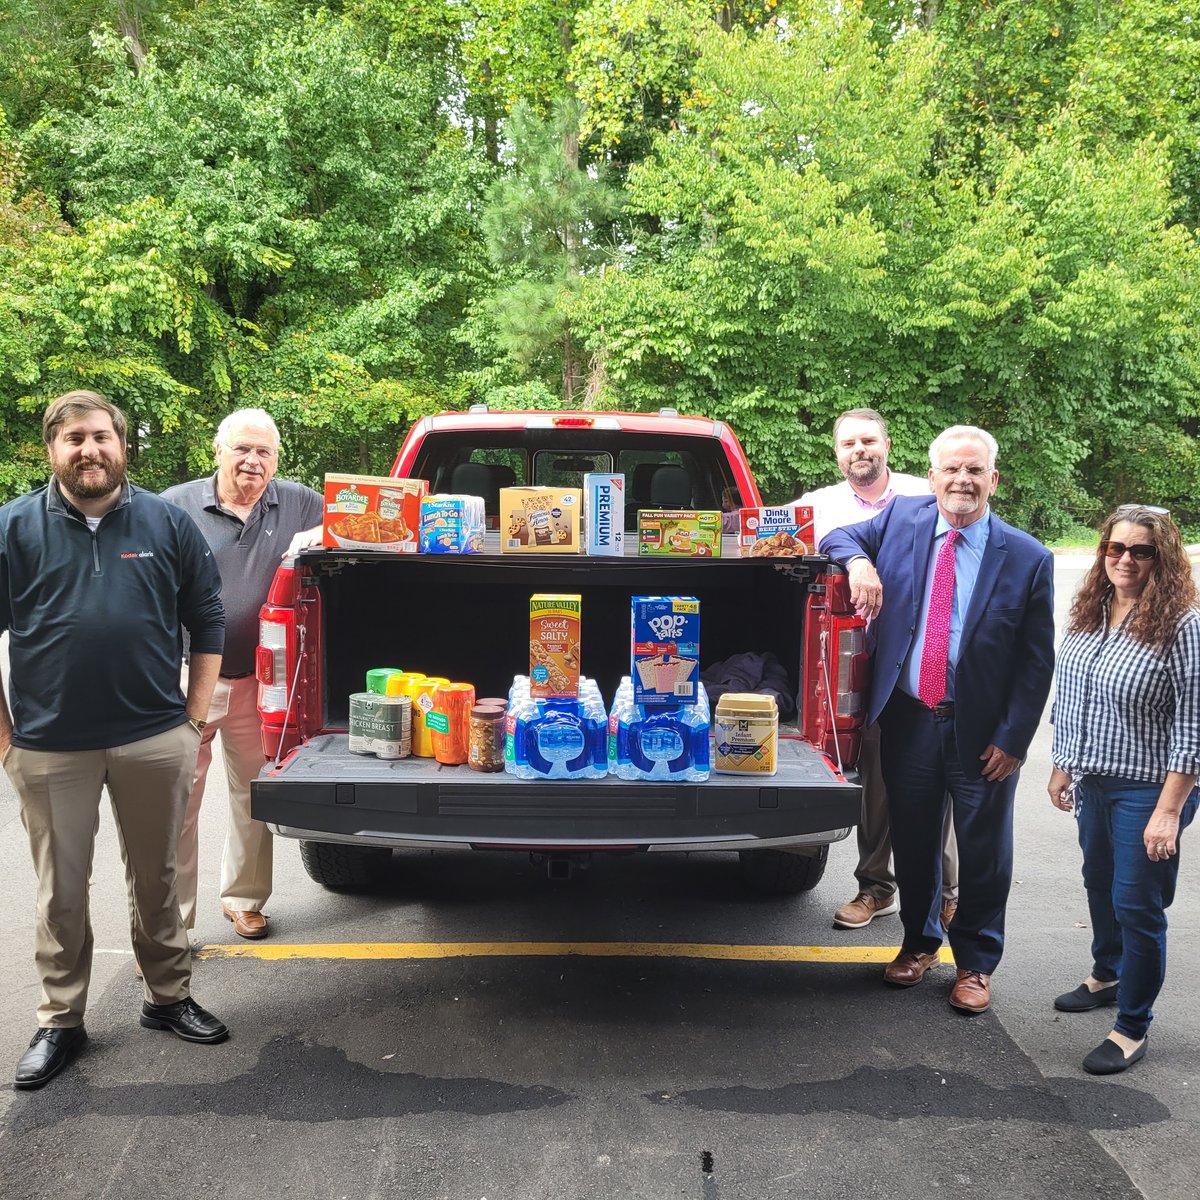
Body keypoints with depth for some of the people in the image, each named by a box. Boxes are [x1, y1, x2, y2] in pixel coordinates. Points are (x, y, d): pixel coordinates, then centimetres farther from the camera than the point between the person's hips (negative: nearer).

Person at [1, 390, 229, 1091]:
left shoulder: (167, 523, 3)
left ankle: (169, 998, 29)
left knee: (157, 879, 13)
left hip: (156, 740, 1)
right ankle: (61, 1022, 24)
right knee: (61, 890, 10)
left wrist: (194, 719, 3)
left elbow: (208, 624, 7)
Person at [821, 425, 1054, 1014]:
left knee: (982, 851, 12)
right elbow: (838, 537, 10)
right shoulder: (901, 518, 0)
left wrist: (1013, 738, -9)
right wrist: (857, 560, -14)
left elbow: (1036, 660, -5)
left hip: (981, 732, -2)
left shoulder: (1028, 558, -7)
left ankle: (976, 963, 33)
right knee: (912, 840, 17)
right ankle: (919, 941, 40)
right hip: (907, 719, 2)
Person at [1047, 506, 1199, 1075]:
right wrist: (1062, 765, 14)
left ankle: (1132, 1028, 18)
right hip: (1092, 781, 7)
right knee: (1099, 883, 22)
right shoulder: (1088, 613, 3)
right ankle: (1105, 977, 45)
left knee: (1137, 906, 2)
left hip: (1147, 791, -7)